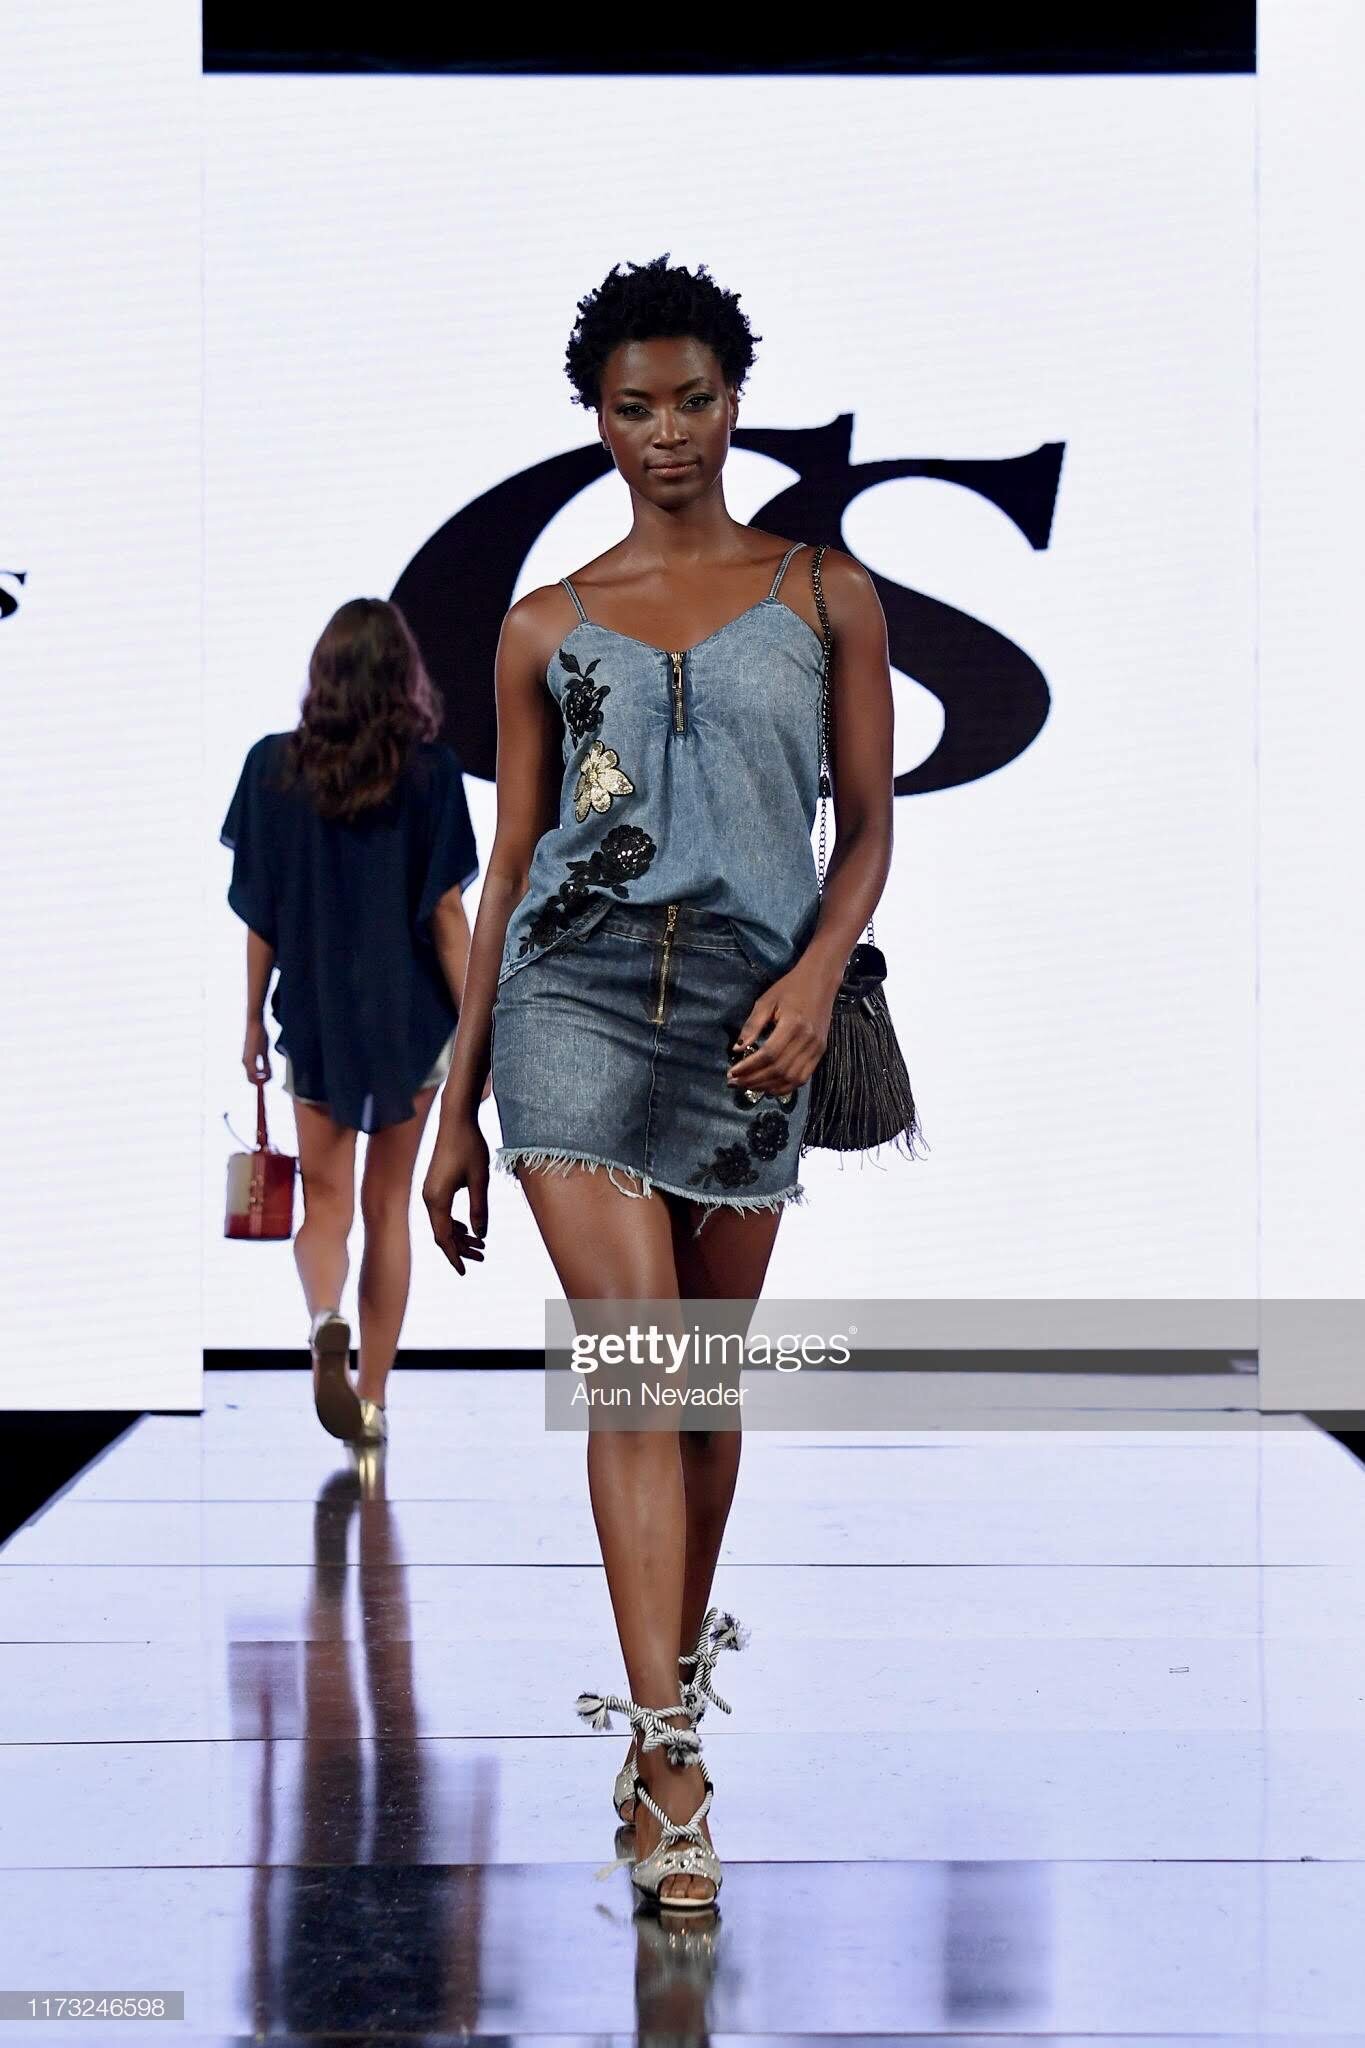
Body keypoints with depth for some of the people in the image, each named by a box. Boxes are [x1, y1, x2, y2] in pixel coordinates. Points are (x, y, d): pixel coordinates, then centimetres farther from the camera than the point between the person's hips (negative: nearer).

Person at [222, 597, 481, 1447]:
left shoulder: (275, 765, -3)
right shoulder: (429, 769, -8)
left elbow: (260, 912, 0)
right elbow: (448, 914, -7)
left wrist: (254, 1020, 9)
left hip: (314, 1016, 0)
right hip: (410, 1017, 0)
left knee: (326, 1199, 9)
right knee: (388, 1204, 12)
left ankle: (326, 1322, -22)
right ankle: (373, 1397, 15)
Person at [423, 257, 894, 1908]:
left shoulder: (824, 594, 10)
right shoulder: (547, 626, 11)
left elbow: (869, 824, 8)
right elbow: (506, 866, 12)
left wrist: (815, 978, -12)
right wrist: (455, 1107, 10)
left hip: (750, 1010, 1)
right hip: (574, 990, -1)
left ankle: (681, 1658, 29)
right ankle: (669, 1762, -15)